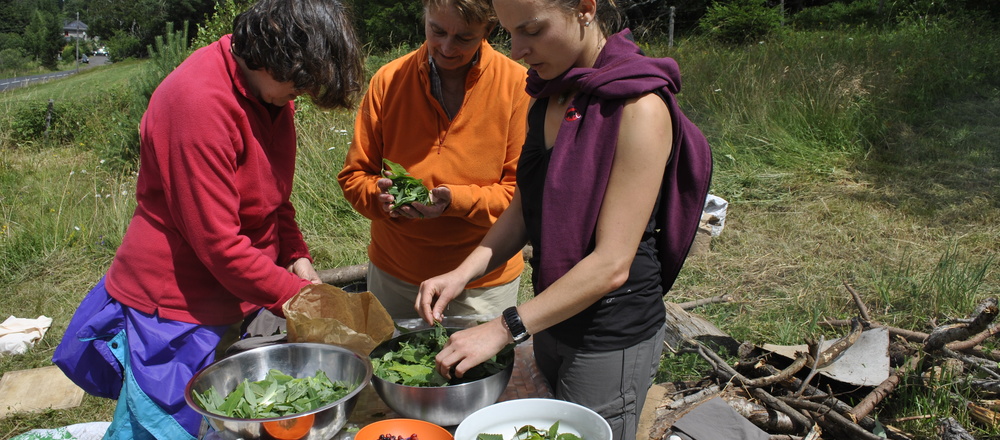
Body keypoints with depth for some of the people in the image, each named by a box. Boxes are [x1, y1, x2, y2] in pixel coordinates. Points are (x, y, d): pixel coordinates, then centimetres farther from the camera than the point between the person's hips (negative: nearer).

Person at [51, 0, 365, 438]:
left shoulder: (273, 90, 4)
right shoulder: (201, 99, -24)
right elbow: (219, 242, -22)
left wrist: (296, 256, 1)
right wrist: (294, 296, -15)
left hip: (231, 303, 8)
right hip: (172, 310, -8)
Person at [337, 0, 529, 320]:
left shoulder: (518, 84, -12)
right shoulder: (388, 79, -6)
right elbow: (354, 175, 1)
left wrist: (457, 200, -25)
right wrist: (378, 194, -20)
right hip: (393, 273, 3)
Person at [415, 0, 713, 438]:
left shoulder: (640, 107, -22)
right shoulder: (547, 96, 2)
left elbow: (611, 263, -25)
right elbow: (524, 210, 6)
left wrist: (504, 329, -24)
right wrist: (462, 273, -9)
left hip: (612, 334, -7)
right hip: (553, 315, 7)